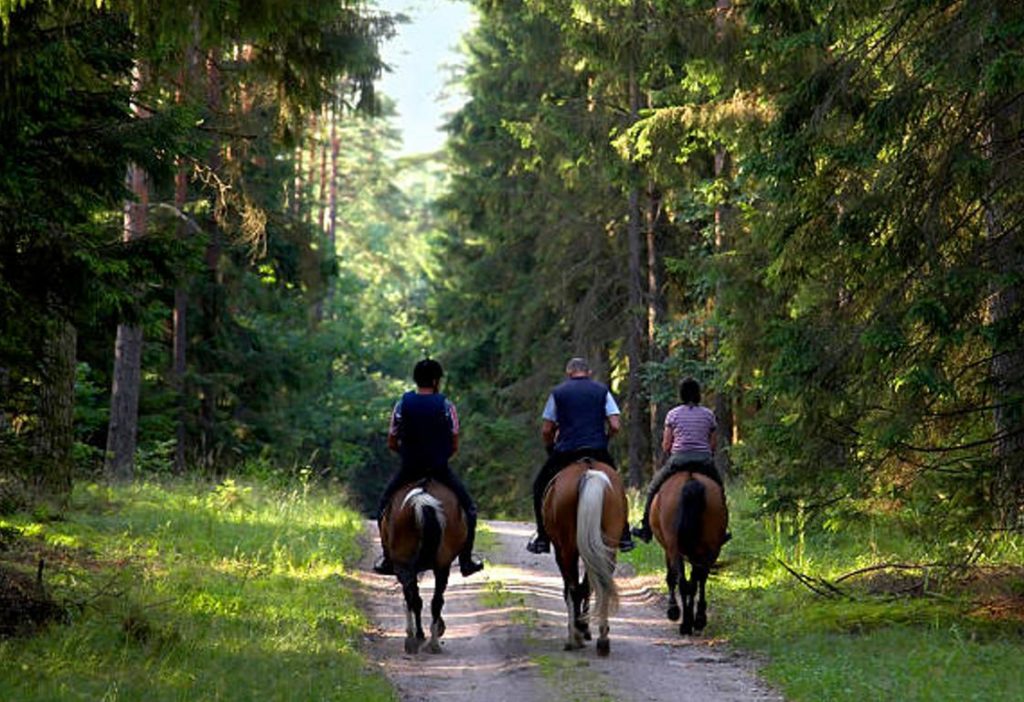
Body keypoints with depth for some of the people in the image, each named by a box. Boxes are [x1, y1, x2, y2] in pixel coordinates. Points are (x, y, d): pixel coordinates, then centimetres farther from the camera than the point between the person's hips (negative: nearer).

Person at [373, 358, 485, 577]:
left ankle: (388, 560, 16)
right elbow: (454, 446, -2)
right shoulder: (446, 406, -6)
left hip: (409, 469, 1)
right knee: (469, 508, 17)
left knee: (384, 507, 22)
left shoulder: (402, 405, -2)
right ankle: (466, 561, 11)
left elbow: (392, 443, 3)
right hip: (440, 469, -1)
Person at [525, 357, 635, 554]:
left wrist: (551, 449, 21)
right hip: (598, 452, 1)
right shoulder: (602, 391, 9)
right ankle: (623, 536, 16)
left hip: (565, 451, -1)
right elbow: (614, 426, 0)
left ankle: (542, 538, 8)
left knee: (540, 485, 17)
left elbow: (546, 431, 4)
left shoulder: (558, 392, 6)